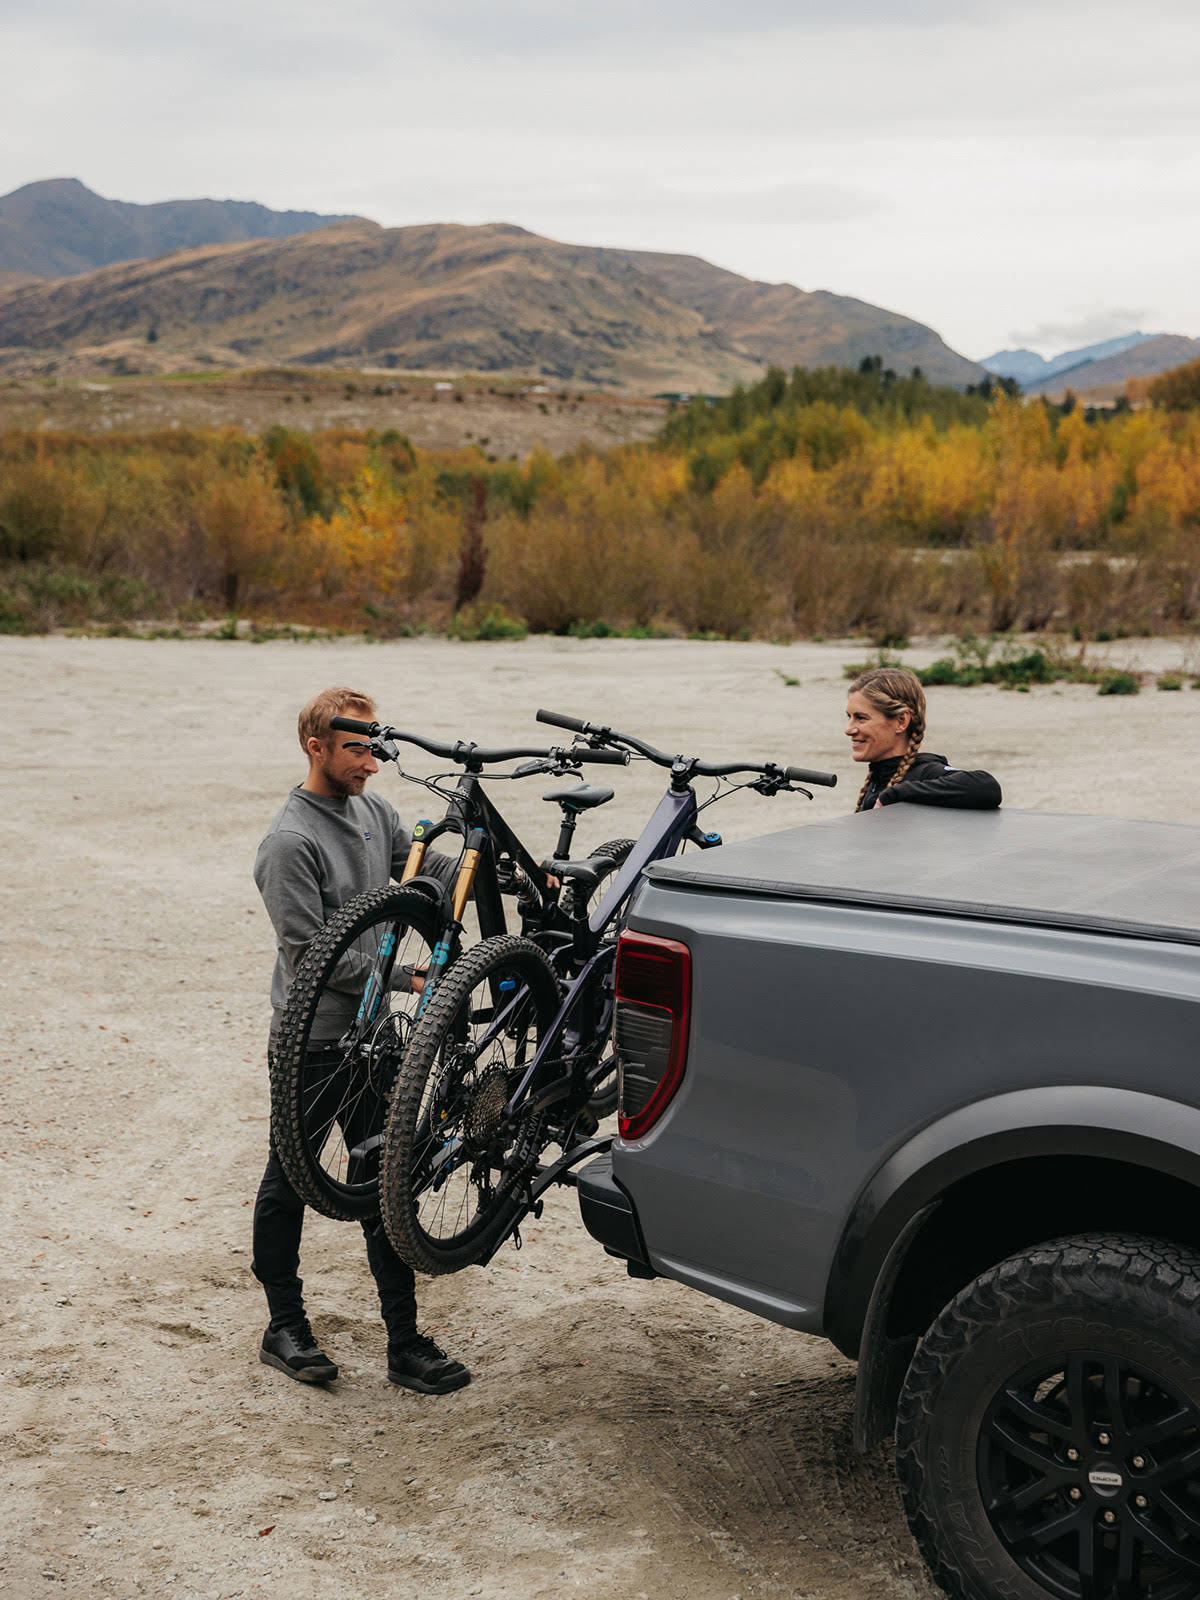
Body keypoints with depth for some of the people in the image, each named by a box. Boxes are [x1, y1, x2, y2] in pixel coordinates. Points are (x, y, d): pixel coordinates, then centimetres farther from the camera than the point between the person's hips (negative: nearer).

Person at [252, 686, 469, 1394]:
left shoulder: (375, 812, 5)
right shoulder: (291, 843, -18)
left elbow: (431, 871, 6)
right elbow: (310, 957, -22)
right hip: (311, 1044, -7)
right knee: (290, 1185, 10)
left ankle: (406, 1341, 16)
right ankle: (286, 1327, 26)